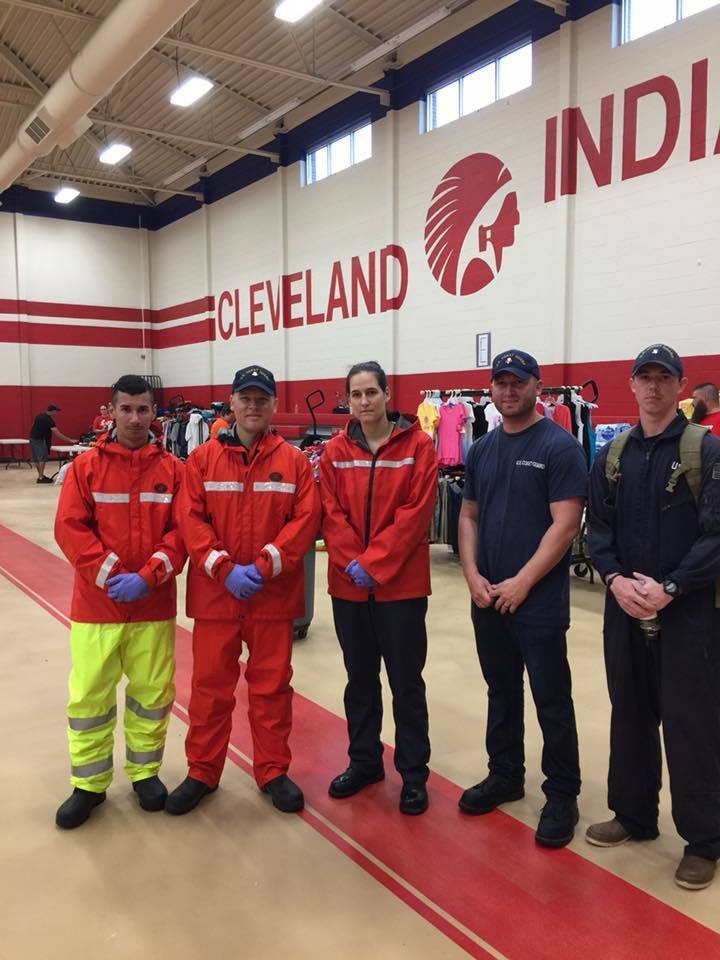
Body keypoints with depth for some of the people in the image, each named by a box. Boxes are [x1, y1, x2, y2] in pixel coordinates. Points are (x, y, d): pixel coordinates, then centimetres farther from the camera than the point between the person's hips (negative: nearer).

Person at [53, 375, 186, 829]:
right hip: (96, 604, 0)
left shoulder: (173, 469, 1)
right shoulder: (86, 467, -1)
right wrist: (109, 575, -15)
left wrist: (147, 577, -15)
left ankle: (146, 772, 30)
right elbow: (70, 529, -6)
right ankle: (89, 785, 24)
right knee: (89, 696, 7)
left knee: (153, 692, 10)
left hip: (154, 605, 1)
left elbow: (183, 531, -3)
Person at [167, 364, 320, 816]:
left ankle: (274, 771, 27)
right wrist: (224, 569, -15)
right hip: (215, 592, 0)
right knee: (211, 684, 10)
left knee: (272, 684, 10)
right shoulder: (203, 459, 2)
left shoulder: (294, 460, 1)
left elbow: (306, 519, -6)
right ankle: (203, 772, 27)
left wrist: (265, 566, -15)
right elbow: (192, 520, -4)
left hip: (275, 593, 0)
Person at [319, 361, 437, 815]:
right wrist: (352, 562, -13)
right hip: (348, 584, 4)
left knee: (406, 680, 5)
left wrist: (375, 563, -16)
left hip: (401, 583, -3)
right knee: (360, 677, 16)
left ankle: (414, 773, 20)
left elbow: (416, 512, -12)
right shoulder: (336, 451, 5)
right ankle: (364, 761, 32)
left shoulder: (418, 445, -5)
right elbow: (331, 513, 0)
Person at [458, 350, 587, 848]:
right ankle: (505, 775, 34)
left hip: (540, 602, -6)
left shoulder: (560, 446, -9)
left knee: (552, 701, 4)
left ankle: (562, 796, 19)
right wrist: (473, 576, -1)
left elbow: (565, 525, -15)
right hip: (487, 599, 6)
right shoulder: (482, 449, 9)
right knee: (501, 692, 18)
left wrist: (522, 583, -16)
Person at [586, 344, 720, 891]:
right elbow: (598, 528, 7)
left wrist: (669, 588, -18)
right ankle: (634, 816, 33)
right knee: (630, 716, 15)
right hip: (625, 610, 5)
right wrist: (615, 579, -10)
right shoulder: (613, 455, 9)